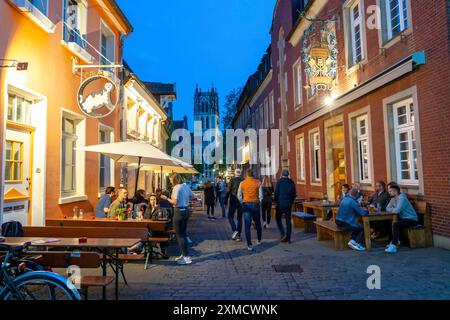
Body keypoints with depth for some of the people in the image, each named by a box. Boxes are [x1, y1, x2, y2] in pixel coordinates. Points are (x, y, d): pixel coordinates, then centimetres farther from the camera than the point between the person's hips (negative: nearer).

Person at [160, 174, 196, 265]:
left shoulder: (176, 188, -14)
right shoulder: (186, 186, 8)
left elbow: (175, 202, -20)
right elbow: (194, 198, 11)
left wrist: (166, 198, -8)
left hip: (179, 211, -8)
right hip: (186, 210, 8)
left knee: (179, 235, 0)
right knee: (183, 233, 18)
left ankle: (187, 257, 2)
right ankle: (184, 254, 27)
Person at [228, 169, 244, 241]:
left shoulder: (232, 180, -7)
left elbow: (229, 190, -9)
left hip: (233, 200, -3)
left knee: (230, 216, 9)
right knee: (240, 218, 10)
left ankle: (234, 230, -13)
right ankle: (238, 235, 11)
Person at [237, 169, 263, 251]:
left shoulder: (242, 183, -2)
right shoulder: (258, 182, -3)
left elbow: (239, 195, 1)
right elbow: (261, 195, -4)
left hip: (246, 204, -1)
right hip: (255, 204, 1)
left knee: (247, 225, 1)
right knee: (257, 223, 18)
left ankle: (249, 245, -3)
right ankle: (259, 240, 36)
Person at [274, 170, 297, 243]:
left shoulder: (279, 182, -7)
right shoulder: (291, 182, 2)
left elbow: (276, 193, -8)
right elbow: (294, 194, 5)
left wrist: (276, 202, 6)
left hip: (280, 204, -3)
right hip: (289, 204, 3)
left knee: (278, 219, 12)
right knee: (288, 221, 8)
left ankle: (283, 234, -2)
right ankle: (288, 238, 9)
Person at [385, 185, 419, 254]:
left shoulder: (402, 199, -21)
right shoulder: (393, 199, 8)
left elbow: (397, 211, -29)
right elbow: (387, 208, 9)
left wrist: (392, 210, -7)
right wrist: (394, 209, -11)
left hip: (412, 219, -10)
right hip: (403, 218, 10)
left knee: (396, 225, -30)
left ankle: (393, 246, -36)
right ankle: (396, 241, 12)